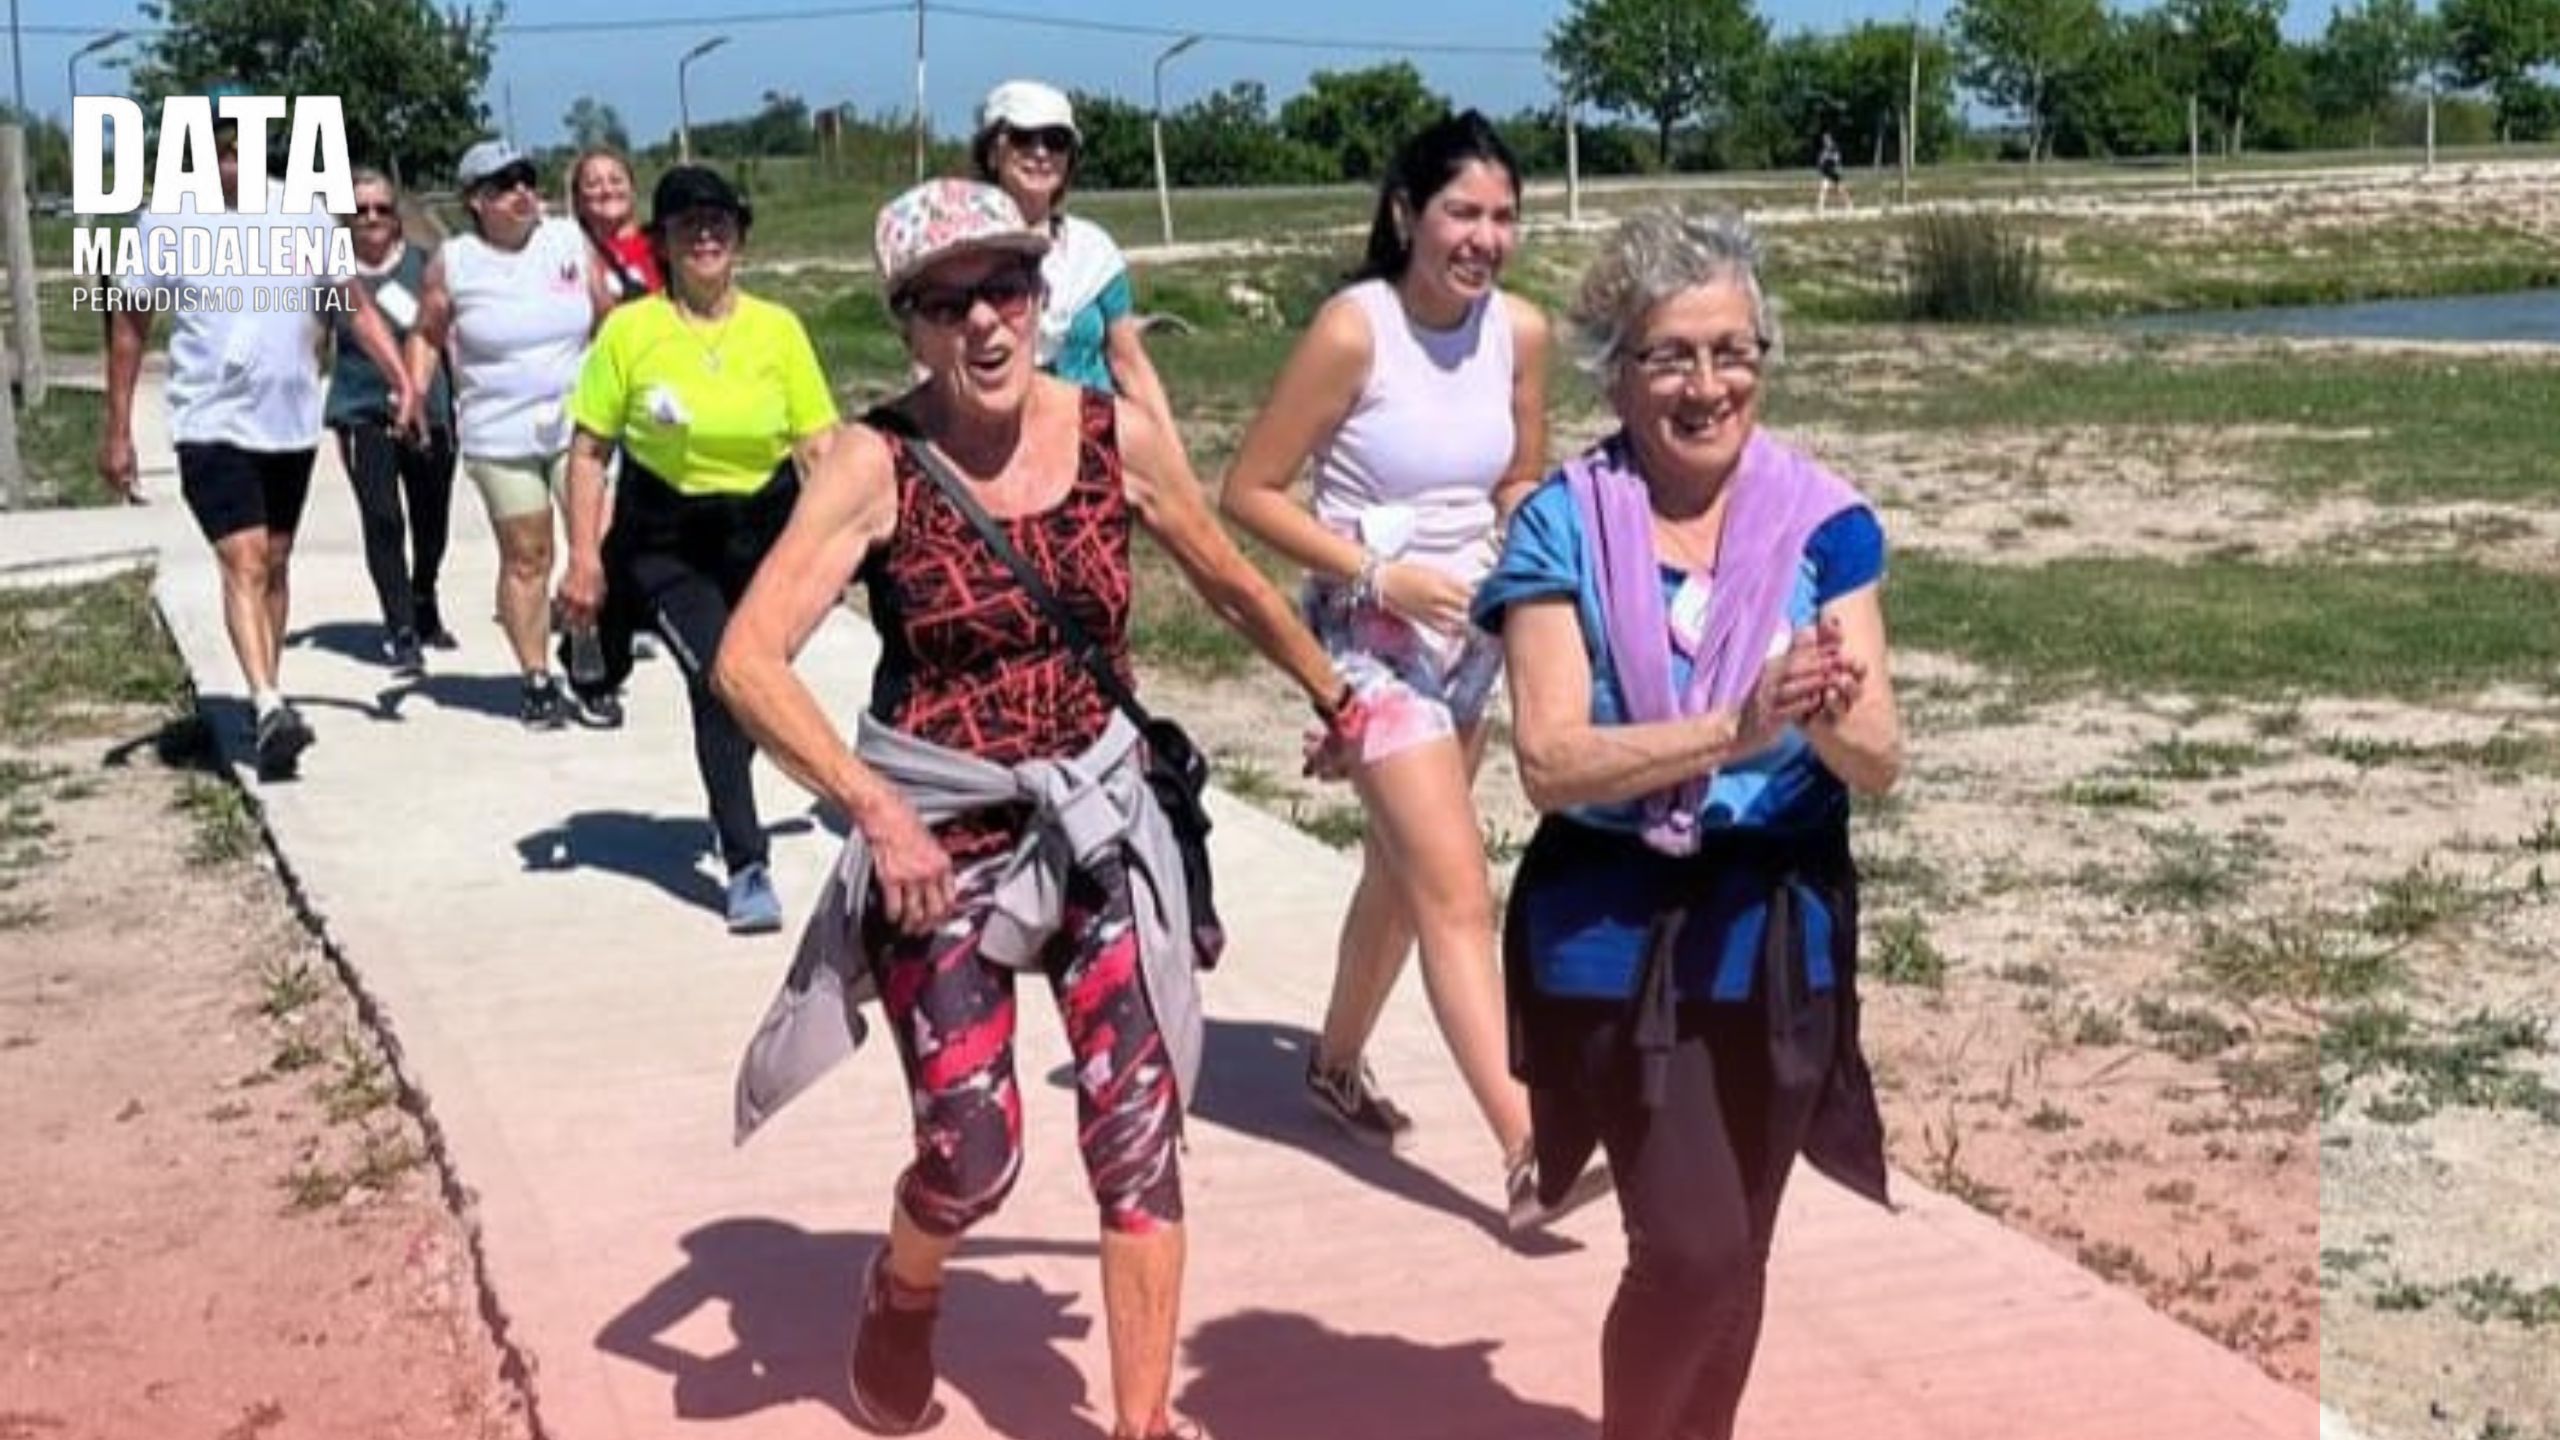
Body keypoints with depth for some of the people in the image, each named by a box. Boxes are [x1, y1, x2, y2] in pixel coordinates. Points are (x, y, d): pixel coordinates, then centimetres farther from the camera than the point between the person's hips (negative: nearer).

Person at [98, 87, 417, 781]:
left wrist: (401, 377, -8)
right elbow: (129, 327, 2)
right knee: (243, 562, -16)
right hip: (212, 426, -3)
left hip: (292, 423, 3)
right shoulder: (167, 222, -4)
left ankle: (269, 695, 26)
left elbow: (355, 305, 7)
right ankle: (268, 707, -24)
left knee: (275, 562, 13)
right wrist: (116, 431, 0)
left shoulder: (305, 214, 2)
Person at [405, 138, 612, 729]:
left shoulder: (570, 242, 2)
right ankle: (537, 680, 14)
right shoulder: (452, 263, -1)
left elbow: (606, 321, 11)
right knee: (525, 557, 3)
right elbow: (426, 334, 11)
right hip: (500, 433, -1)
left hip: (578, 422, 1)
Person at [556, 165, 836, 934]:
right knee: (718, 677, -18)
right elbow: (589, 448, -4)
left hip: (760, 531, 3)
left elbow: (817, 445, -1)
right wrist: (585, 558, -9)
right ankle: (746, 865, -11)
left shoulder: (778, 329, -4)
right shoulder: (630, 330, -8)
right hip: (663, 540, -3)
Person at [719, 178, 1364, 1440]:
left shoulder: (1120, 436, -4)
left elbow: (1230, 582, 14)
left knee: (1139, 1131, -3)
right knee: (974, 1152, -3)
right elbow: (746, 660, -22)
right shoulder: (875, 460, -14)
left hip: (1095, 822, 3)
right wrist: (875, 810, -31)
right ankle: (901, 1295, 33)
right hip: (939, 835, -3)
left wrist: (1331, 696, 26)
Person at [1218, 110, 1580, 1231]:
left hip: (1468, 636, 7)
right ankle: (1525, 1151, -13)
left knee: (1401, 866, 21)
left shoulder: (1521, 332, -3)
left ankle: (1338, 1065, 42)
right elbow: (1249, 492, -15)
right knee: (1458, 890, -12)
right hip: (1372, 638, -6)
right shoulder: (1353, 330, -19)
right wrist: (1380, 573, -21)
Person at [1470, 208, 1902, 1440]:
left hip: (1778, 927, 3)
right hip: (1616, 928, -3)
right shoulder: (1561, 526, -9)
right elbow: (1549, 762, -18)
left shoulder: (1823, 520, -4)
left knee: (1736, 1252, 16)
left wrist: (1826, 721, -31)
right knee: (1690, 1249, -9)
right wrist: (1736, 729, -32)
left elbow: (1880, 764, -8)